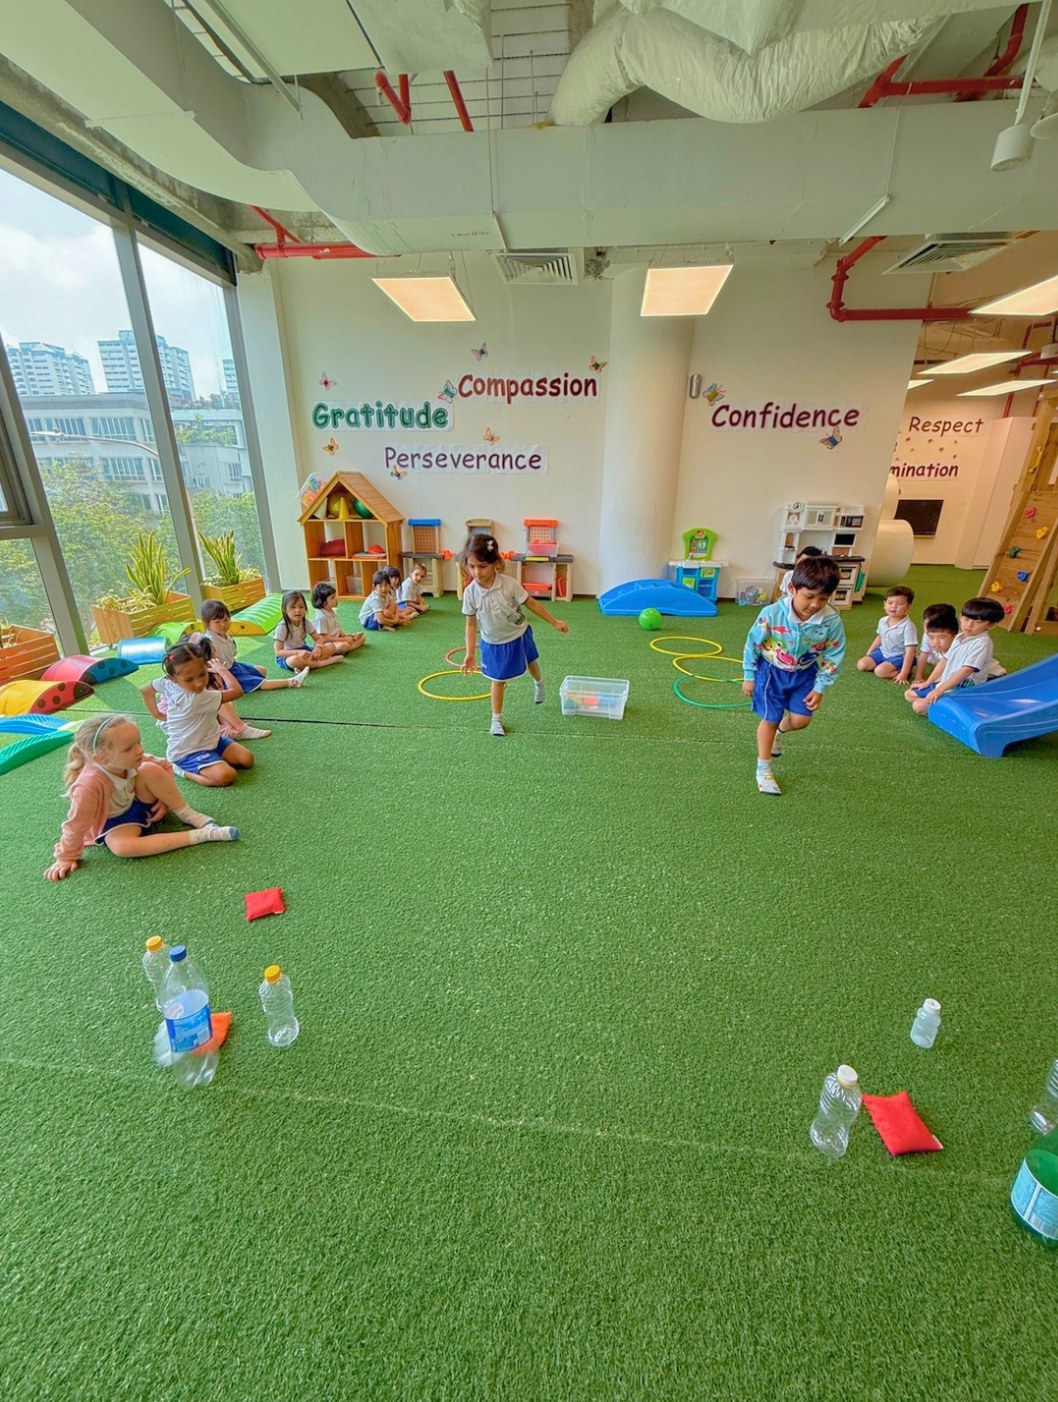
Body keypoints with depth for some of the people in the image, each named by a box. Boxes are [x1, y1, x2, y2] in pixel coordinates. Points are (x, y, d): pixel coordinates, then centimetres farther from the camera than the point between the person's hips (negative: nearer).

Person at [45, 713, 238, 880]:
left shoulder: (132, 760, -19)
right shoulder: (90, 784, -35)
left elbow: (166, 767, 1)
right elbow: (76, 824, -22)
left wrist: (165, 799, -8)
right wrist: (66, 857, -10)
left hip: (142, 804, 4)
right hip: (116, 823, -4)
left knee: (150, 770, -26)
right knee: (121, 847, -39)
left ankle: (190, 816, -18)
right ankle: (200, 835, -41)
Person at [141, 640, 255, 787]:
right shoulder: (199, 699, -33)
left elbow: (144, 690, 8)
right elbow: (237, 691, -27)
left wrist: (158, 714, 14)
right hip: (188, 752, -8)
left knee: (247, 759, -3)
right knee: (226, 776, -30)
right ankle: (185, 770, -7)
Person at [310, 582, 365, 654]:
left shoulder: (334, 612, 9)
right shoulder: (320, 617, -19)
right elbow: (324, 638, -21)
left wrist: (347, 636, -4)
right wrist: (344, 639, -20)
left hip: (337, 640, 10)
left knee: (361, 637, 2)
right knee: (344, 645, -41)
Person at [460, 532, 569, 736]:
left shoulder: (508, 584, -28)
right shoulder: (470, 592, -22)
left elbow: (532, 604, -15)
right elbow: (471, 624, -11)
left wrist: (554, 623, -9)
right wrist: (469, 654, -12)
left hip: (519, 635, 1)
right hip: (494, 643, -1)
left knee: (530, 662, 28)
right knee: (498, 680, 6)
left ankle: (539, 683, 63)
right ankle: (496, 719, 22)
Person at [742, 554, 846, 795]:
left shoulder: (832, 621, -21)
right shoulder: (772, 614, -27)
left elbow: (833, 657, -7)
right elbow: (752, 644, -13)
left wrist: (819, 689, -6)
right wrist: (749, 677, -6)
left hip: (804, 674, 3)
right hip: (771, 671, -2)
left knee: (801, 719, 1)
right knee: (770, 719, 3)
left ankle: (779, 732, 39)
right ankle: (763, 769, 18)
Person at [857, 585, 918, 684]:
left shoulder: (908, 627, -25)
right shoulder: (883, 621, -4)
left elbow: (910, 652, -26)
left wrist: (903, 674, -30)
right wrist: (868, 654, 16)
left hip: (899, 657, -8)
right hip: (883, 652, 8)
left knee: (879, 671, -29)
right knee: (861, 664, -8)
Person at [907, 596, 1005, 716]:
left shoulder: (982, 643, -19)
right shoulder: (959, 637, 8)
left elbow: (966, 670, -26)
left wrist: (940, 689, -30)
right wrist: (928, 682, 13)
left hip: (961, 692, -9)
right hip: (944, 684, 9)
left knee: (919, 706, -22)